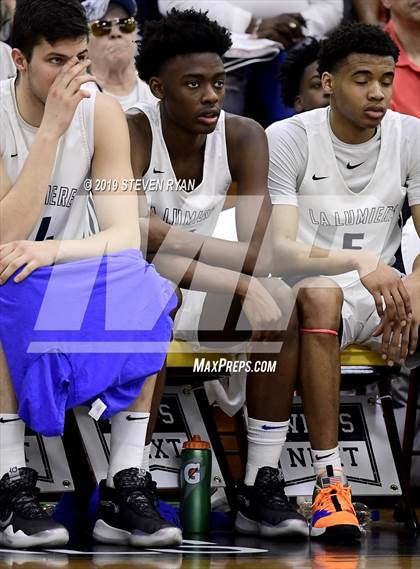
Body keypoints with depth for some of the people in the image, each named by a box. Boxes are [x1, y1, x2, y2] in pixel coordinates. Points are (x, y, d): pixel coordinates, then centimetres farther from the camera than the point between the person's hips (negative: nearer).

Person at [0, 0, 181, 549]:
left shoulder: (102, 113, -7)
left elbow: (126, 234, -15)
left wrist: (53, 249, -35)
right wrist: (50, 130, -31)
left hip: (69, 285, 3)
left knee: (149, 292, -25)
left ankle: (126, 485, -22)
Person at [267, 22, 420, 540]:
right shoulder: (286, 140, -10)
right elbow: (279, 250, -19)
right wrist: (359, 262, -37)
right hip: (311, 292, -3)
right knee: (318, 296, -39)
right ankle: (329, 482, -38)